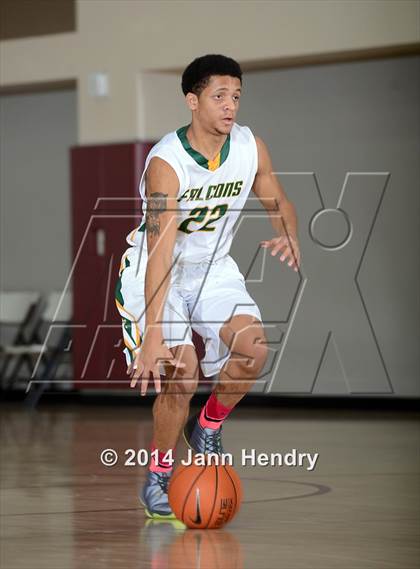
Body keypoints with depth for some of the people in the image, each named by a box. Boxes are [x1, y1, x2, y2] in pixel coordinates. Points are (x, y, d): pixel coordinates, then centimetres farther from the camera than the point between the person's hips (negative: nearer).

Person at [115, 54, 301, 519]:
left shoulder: (250, 148, -10)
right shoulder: (165, 164, -28)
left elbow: (279, 204, 7)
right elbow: (160, 255, -35)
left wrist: (289, 236, -19)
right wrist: (153, 335, -41)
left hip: (213, 268, 5)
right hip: (154, 273, -5)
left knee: (254, 347, -19)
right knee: (181, 373, -21)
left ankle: (207, 429, 9)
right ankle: (157, 478, 1)